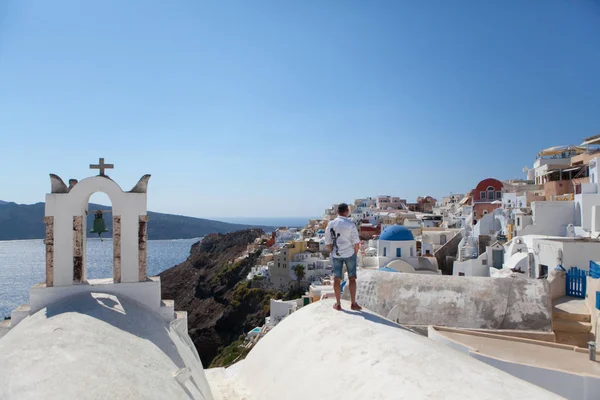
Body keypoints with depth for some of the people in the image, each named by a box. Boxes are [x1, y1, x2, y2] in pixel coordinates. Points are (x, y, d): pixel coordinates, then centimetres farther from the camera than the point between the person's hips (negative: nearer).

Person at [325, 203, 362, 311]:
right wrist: (355, 253, 6)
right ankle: (353, 303, 9)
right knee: (352, 278, 8)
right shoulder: (351, 224, -11)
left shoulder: (331, 224, -2)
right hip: (349, 253, -2)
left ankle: (338, 304, 16)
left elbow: (328, 242, 2)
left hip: (336, 254, 2)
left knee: (337, 279, 9)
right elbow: (356, 242, -9)